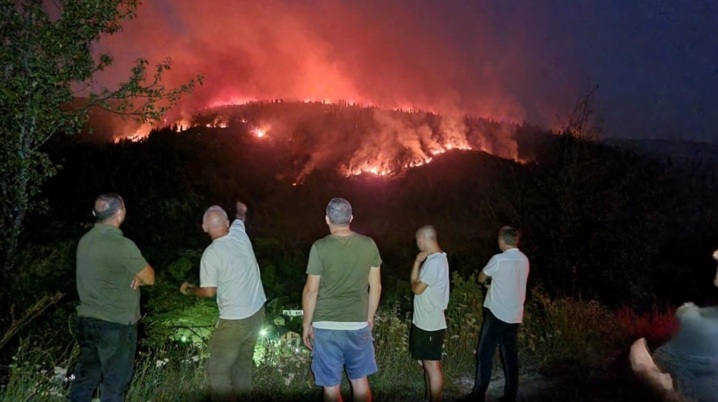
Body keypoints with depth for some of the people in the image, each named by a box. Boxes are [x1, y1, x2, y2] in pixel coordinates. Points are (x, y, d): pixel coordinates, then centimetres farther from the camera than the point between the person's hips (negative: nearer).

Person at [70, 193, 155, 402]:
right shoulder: (122, 245, -21)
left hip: (86, 320, 7)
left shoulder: (85, 240, 4)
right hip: (116, 325, -7)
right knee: (114, 383, 5)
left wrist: (135, 276, -2)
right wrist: (139, 276, 8)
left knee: (85, 378, 16)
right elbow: (149, 278, -11)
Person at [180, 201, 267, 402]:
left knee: (218, 369, 4)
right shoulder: (239, 234, -1)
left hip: (235, 320, -7)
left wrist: (189, 289, 8)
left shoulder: (211, 253, -17)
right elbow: (240, 219, 25)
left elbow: (209, 292, -12)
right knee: (243, 363, 19)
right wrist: (241, 210, 48)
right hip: (257, 313, 7)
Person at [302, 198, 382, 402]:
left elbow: (311, 290, -9)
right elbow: (375, 286, 4)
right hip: (358, 325, 3)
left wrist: (306, 324, 3)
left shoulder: (320, 247, -11)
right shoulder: (369, 245, -2)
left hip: (326, 326, -3)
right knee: (360, 381, 18)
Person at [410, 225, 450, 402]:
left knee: (432, 365, 0)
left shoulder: (434, 262, -22)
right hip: (426, 322, 10)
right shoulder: (435, 259, 12)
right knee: (427, 364, 19)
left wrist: (415, 282, -4)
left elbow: (417, 288, -17)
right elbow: (416, 281, 13)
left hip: (429, 324, -10)